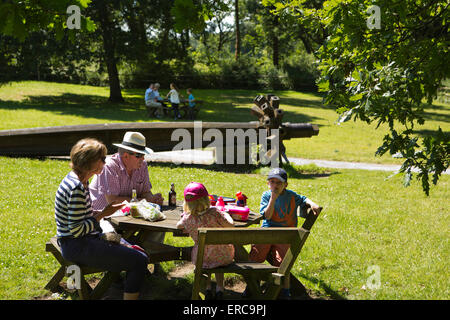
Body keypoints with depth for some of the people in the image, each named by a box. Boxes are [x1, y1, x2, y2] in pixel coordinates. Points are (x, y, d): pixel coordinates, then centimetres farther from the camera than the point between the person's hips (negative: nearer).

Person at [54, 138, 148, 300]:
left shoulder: (78, 179, 8)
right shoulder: (77, 188, -23)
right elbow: (76, 230, -24)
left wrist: (101, 212, 4)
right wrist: (102, 214, -16)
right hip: (76, 247, -11)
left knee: (134, 250, 22)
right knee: (139, 261, -14)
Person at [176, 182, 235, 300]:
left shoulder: (188, 218, -13)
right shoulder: (215, 213, -21)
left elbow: (179, 226, 10)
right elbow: (230, 224, -7)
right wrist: (225, 214, 12)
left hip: (202, 259, 1)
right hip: (224, 257, -1)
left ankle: (208, 288, 32)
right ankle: (219, 288, 34)